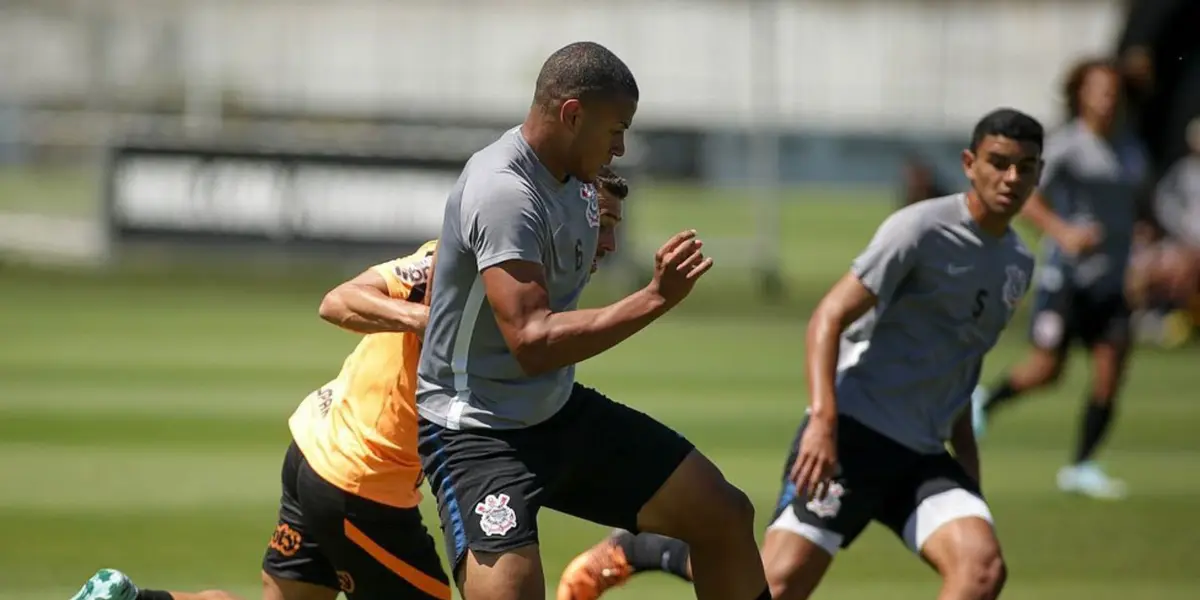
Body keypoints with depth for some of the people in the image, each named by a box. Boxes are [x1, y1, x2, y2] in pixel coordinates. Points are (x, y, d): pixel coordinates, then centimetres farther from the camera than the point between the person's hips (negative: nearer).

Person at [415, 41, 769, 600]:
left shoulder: (570, 176, 3)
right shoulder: (505, 192, -26)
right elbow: (531, 342, -34)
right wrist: (657, 298, -35)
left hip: (561, 412, 10)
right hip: (478, 429, -10)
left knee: (724, 514, 8)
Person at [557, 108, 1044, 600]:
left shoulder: (1018, 265, 15)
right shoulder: (923, 228, -9)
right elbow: (828, 318, -14)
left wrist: (970, 479, 24)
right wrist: (822, 419, -27)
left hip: (923, 455, 6)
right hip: (854, 433, -6)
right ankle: (636, 550, 9)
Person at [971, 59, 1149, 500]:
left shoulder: (1131, 153, 13)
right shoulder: (1066, 145, -7)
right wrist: (1063, 231, -24)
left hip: (1111, 281, 6)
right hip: (1066, 276, -6)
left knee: (1110, 372, -5)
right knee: (1047, 368, -7)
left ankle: (1081, 467, 4)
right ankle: (985, 401, 23)